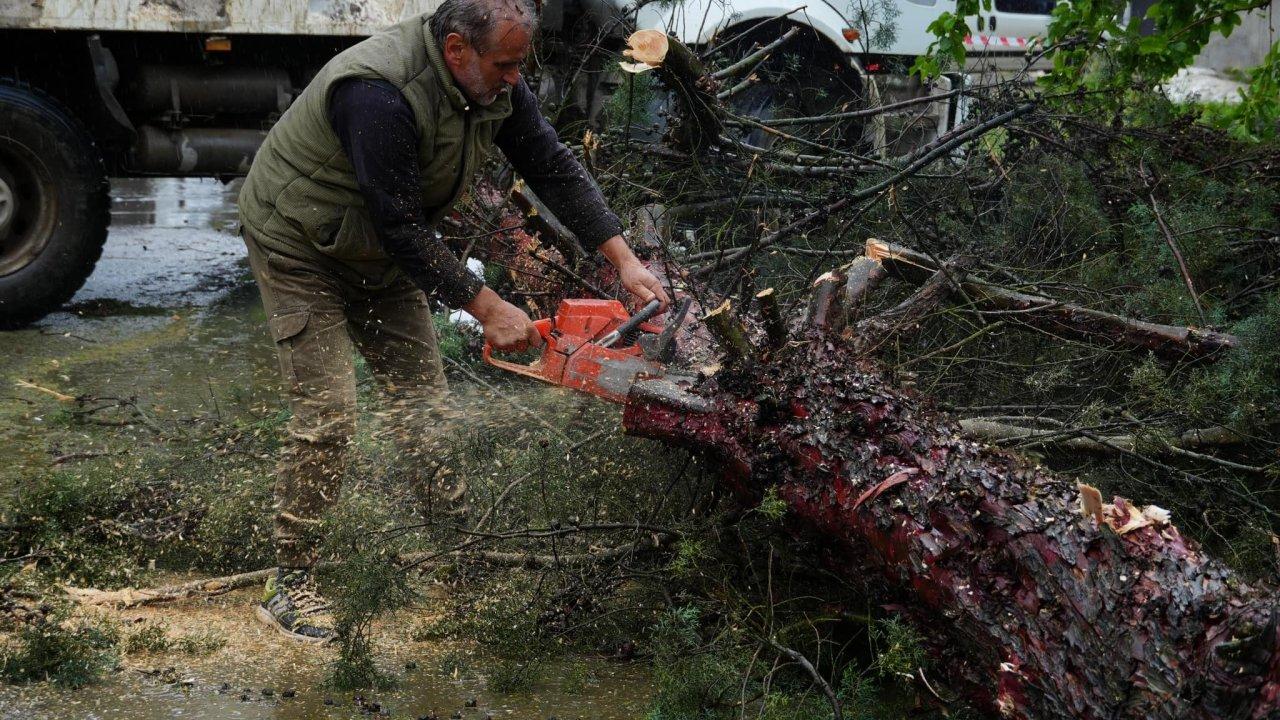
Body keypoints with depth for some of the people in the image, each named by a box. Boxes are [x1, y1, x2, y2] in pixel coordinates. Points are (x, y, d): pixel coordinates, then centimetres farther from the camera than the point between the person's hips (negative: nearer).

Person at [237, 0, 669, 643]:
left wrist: (624, 260, -16)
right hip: (300, 247, -8)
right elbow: (402, 226, -34)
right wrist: (488, 310, -31)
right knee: (327, 413, -13)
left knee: (424, 396, 7)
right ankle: (289, 586, -3)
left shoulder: (495, 84, -11)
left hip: (382, 253, 8)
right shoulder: (380, 94, -36)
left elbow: (554, 168, -8)